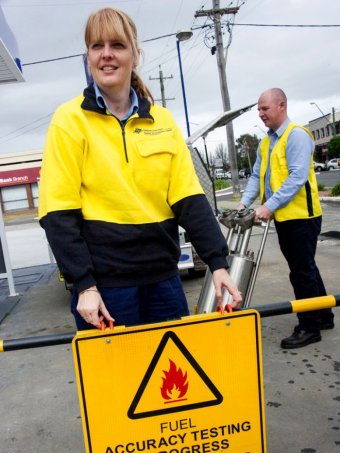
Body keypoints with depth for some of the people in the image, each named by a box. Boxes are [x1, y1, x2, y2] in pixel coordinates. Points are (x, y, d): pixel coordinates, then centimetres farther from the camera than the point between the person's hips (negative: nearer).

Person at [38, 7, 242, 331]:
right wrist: (83, 284, -14)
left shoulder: (162, 119, 6)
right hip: (104, 282, -3)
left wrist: (217, 262, -7)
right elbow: (59, 213, -9)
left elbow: (189, 198, 2)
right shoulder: (69, 120, -4)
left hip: (163, 276, 4)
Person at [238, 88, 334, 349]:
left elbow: (297, 177, -21)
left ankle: (309, 327, 11)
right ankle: (323, 316, 31)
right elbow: (257, 176, 12)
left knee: (302, 271, -2)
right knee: (305, 269, 17)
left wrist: (270, 206, -25)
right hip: (283, 217, 9)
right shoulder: (265, 143, 14)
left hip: (301, 215, -8)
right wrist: (245, 202, -3)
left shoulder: (297, 135, -12)